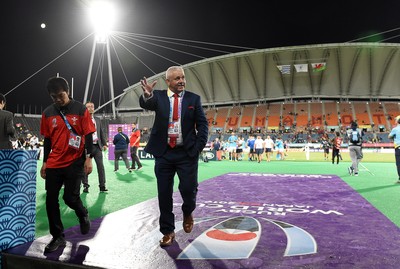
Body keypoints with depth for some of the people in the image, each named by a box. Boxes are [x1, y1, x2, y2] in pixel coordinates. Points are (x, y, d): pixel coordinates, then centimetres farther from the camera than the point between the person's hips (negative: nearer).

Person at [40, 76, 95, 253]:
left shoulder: (80, 109, -4)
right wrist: (45, 162, 11)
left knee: (70, 197, -5)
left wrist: (88, 158, -10)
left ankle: (83, 215, 29)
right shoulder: (48, 113, 6)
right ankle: (58, 237, 18)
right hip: (54, 163, 4)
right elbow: (47, 139, 12)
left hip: (75, 162, -4)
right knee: (51, 200, 3)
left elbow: (88, 135, -4)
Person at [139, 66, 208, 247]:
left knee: (189, 189, -5)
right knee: (164, 194, 6)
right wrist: (147, 95, -40)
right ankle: (167, 231, 22)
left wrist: (199, 147, -7)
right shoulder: (158, 96, 4)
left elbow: (202, 125, 4)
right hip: (164, 153, 1)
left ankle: (187, 212, 30)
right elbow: (145, 104, -17)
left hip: (187, 153, 0)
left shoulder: (193, 99, 5)